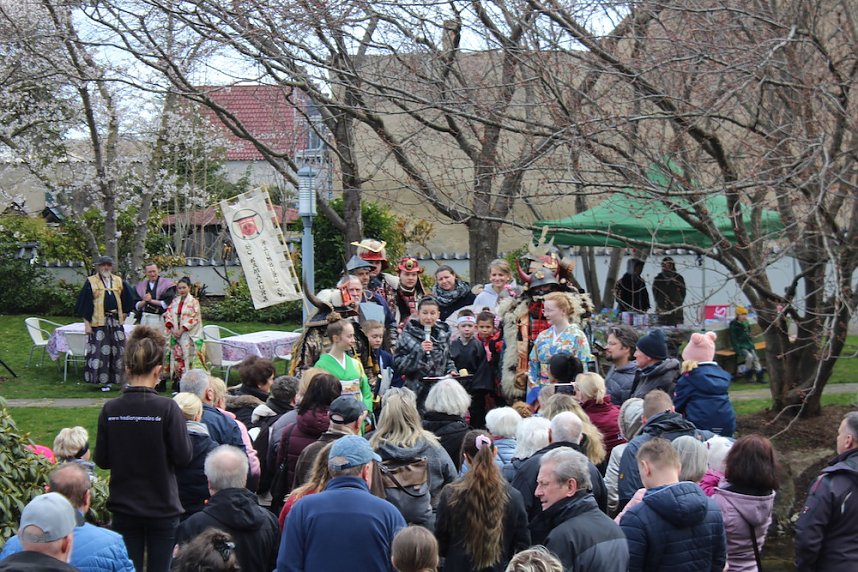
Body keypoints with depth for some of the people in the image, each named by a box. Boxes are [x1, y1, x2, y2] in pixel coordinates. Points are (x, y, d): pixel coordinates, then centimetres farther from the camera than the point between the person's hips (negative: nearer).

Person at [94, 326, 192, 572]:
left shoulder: (110, 409, -6)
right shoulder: (167, 408, -15)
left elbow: (101, 460, 0)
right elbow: (183, 457, -11)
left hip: (124, 508, 3)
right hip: (163, 508, -3)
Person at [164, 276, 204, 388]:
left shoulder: (194, 302, -1)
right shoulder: (175, 301, 13)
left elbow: (194, 318, -8)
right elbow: (168, 315, 9)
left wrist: (181, 330, -13)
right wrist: (172, 329, -7)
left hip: (188, 334, -4)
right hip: (175, 334, 5)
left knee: (187, 356, -8)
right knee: (176, 356, 2)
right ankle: (177, 378, 5)